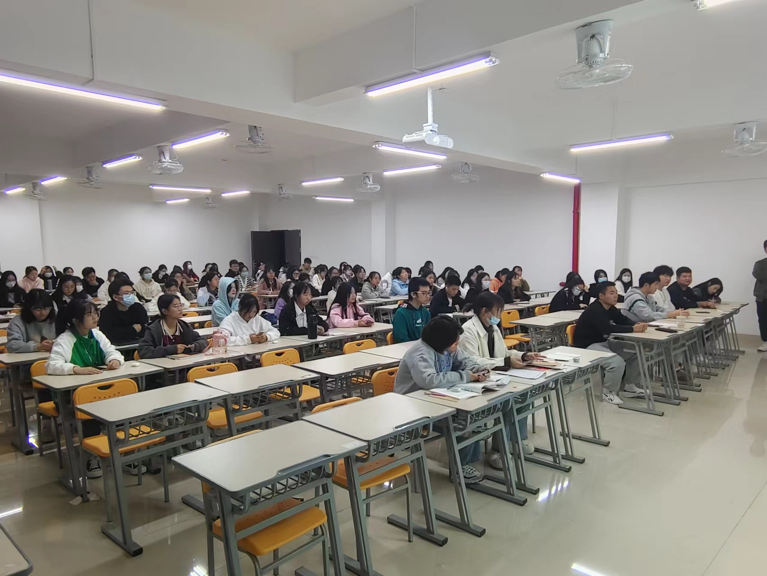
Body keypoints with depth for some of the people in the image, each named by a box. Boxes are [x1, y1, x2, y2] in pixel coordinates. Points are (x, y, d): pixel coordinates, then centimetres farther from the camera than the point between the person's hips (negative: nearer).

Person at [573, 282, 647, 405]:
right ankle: (608, 392, -5)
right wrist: (633, 329, -30)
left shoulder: (610, 308, 6)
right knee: (617, 362, -29)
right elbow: (609, 329, -34)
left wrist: (637, 325, -20)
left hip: (604, 342, 10)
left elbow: (624, 320, 3)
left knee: (636, 353, 4)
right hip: (587, 347, -10)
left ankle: (630, 387, 17)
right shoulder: (594, 311, -23)